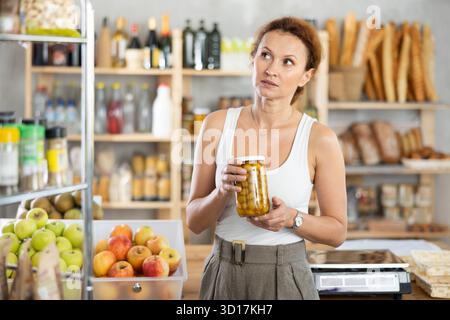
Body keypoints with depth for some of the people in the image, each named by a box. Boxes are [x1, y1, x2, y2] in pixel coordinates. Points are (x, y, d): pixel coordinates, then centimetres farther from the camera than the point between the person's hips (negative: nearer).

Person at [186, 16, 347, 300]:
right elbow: (194, 221, -1)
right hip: (223, 275, 2)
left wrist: (292, 219, -19)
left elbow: (337, 231, -2)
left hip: (286, 278, -2)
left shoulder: (319, 138, -10)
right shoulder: (218, 124, -5)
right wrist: (222, 191, -19)